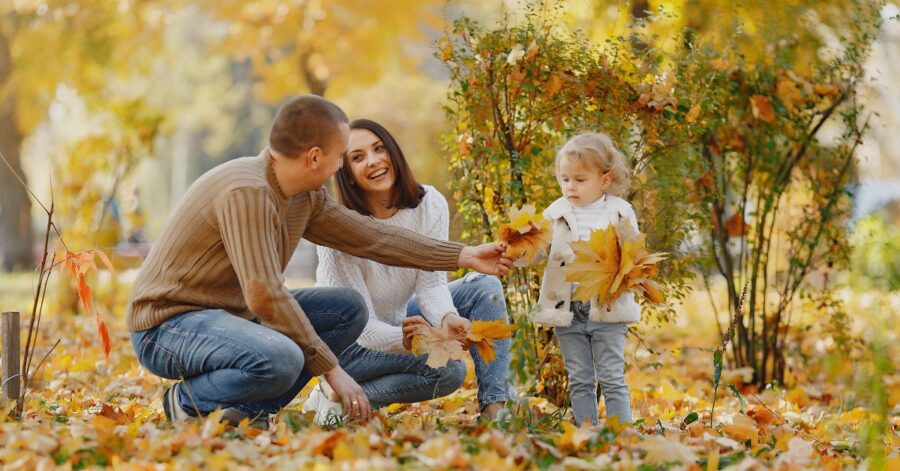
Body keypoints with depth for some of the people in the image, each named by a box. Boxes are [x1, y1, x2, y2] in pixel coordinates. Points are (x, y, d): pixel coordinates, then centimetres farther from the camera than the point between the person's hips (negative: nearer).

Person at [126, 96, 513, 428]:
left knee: (349, 309, 3)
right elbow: (265, 295, -27)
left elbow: (369, 235, 14)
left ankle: (247, 409, -2)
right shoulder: (247, 192, -25)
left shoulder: (305, 198, 3)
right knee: (280, 359, -36)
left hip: (233, 314, 10)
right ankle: (189, 402, -7)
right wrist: (330, 368, -21)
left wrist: (464, 256, 14)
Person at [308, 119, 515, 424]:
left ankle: (495, 407, -18)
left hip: (400, 319, 6)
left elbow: (431, 284, -14)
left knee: (484, 287, -12)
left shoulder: (430, 205, -13)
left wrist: (447, 319, -37)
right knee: (448, 368, -28)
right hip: (349, 343, -6)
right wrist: (403, 340, -48)